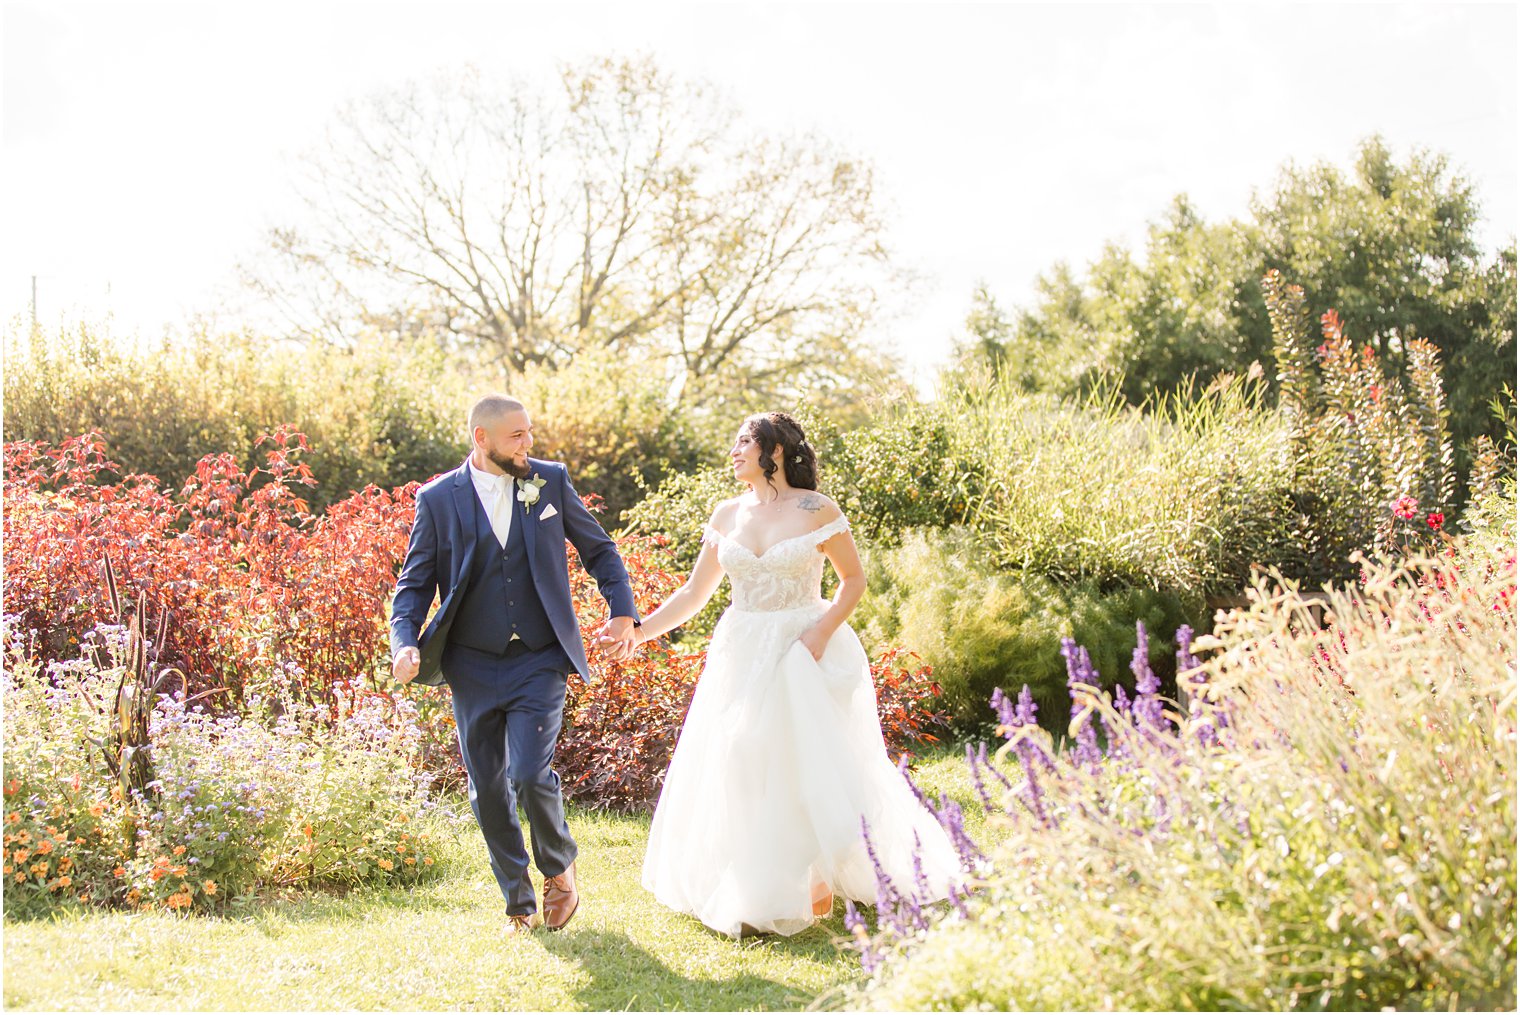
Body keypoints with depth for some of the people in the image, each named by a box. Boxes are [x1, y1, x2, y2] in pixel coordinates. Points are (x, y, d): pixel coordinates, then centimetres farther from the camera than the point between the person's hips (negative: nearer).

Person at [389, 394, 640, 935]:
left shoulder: (550, 481, 2)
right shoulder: (438, 499, -1)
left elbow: (599, 549, 12)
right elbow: (415, 582, 2)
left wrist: (623, 612, 0)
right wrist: (406, 643, -15)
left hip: (539, 662, -1)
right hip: (472, 667, 1)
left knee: (529, 774, -16)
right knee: (488, 790, 6)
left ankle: (559, 870, 13)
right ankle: (519, 904, 23)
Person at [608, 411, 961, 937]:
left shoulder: (816, 510, -6)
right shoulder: (727, 515, 7)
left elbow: (854, 578, 0)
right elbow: (695, 591, 10)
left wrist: (821, 632, -14)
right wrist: (639, 632, 1)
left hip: (805, 652, -4)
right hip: (742, 655, 4)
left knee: (810, 765, -3)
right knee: (738, 769, 2)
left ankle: (817, 885, 14)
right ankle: (751, 891, 15)